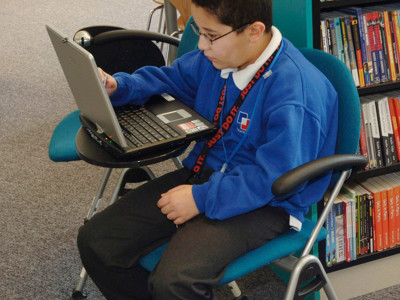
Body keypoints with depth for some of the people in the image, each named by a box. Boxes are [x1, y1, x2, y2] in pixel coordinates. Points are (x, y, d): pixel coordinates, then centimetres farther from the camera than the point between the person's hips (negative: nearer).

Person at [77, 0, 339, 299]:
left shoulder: (295, 92, -25)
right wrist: (118, 86, 3)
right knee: (95, 241, -1)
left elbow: (274, 176, -25)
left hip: (263, 203, -8)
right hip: (203, 171, 8)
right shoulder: (217, 56, 0)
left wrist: (202, 198, -23)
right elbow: (170, 78, 19)